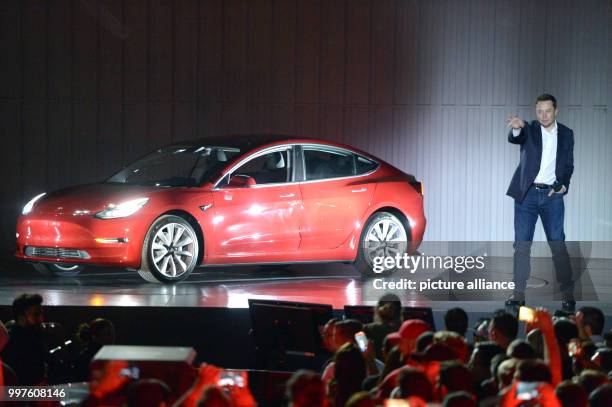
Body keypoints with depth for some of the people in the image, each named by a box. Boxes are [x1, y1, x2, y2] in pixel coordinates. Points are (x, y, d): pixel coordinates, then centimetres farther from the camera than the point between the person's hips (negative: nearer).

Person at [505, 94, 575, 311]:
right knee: (522, 244, 0)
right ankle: (519, 292, 3)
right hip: (526, 194, 0)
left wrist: (563, 185, -7)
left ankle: (567, 292, 2)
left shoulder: (566, 134, 7)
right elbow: (514, 138, -22)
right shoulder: (529, 129, 1)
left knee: (558, 243, -4)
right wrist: (516, 128, -46)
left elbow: (568, 164, 12)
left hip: (552, 195, 0)